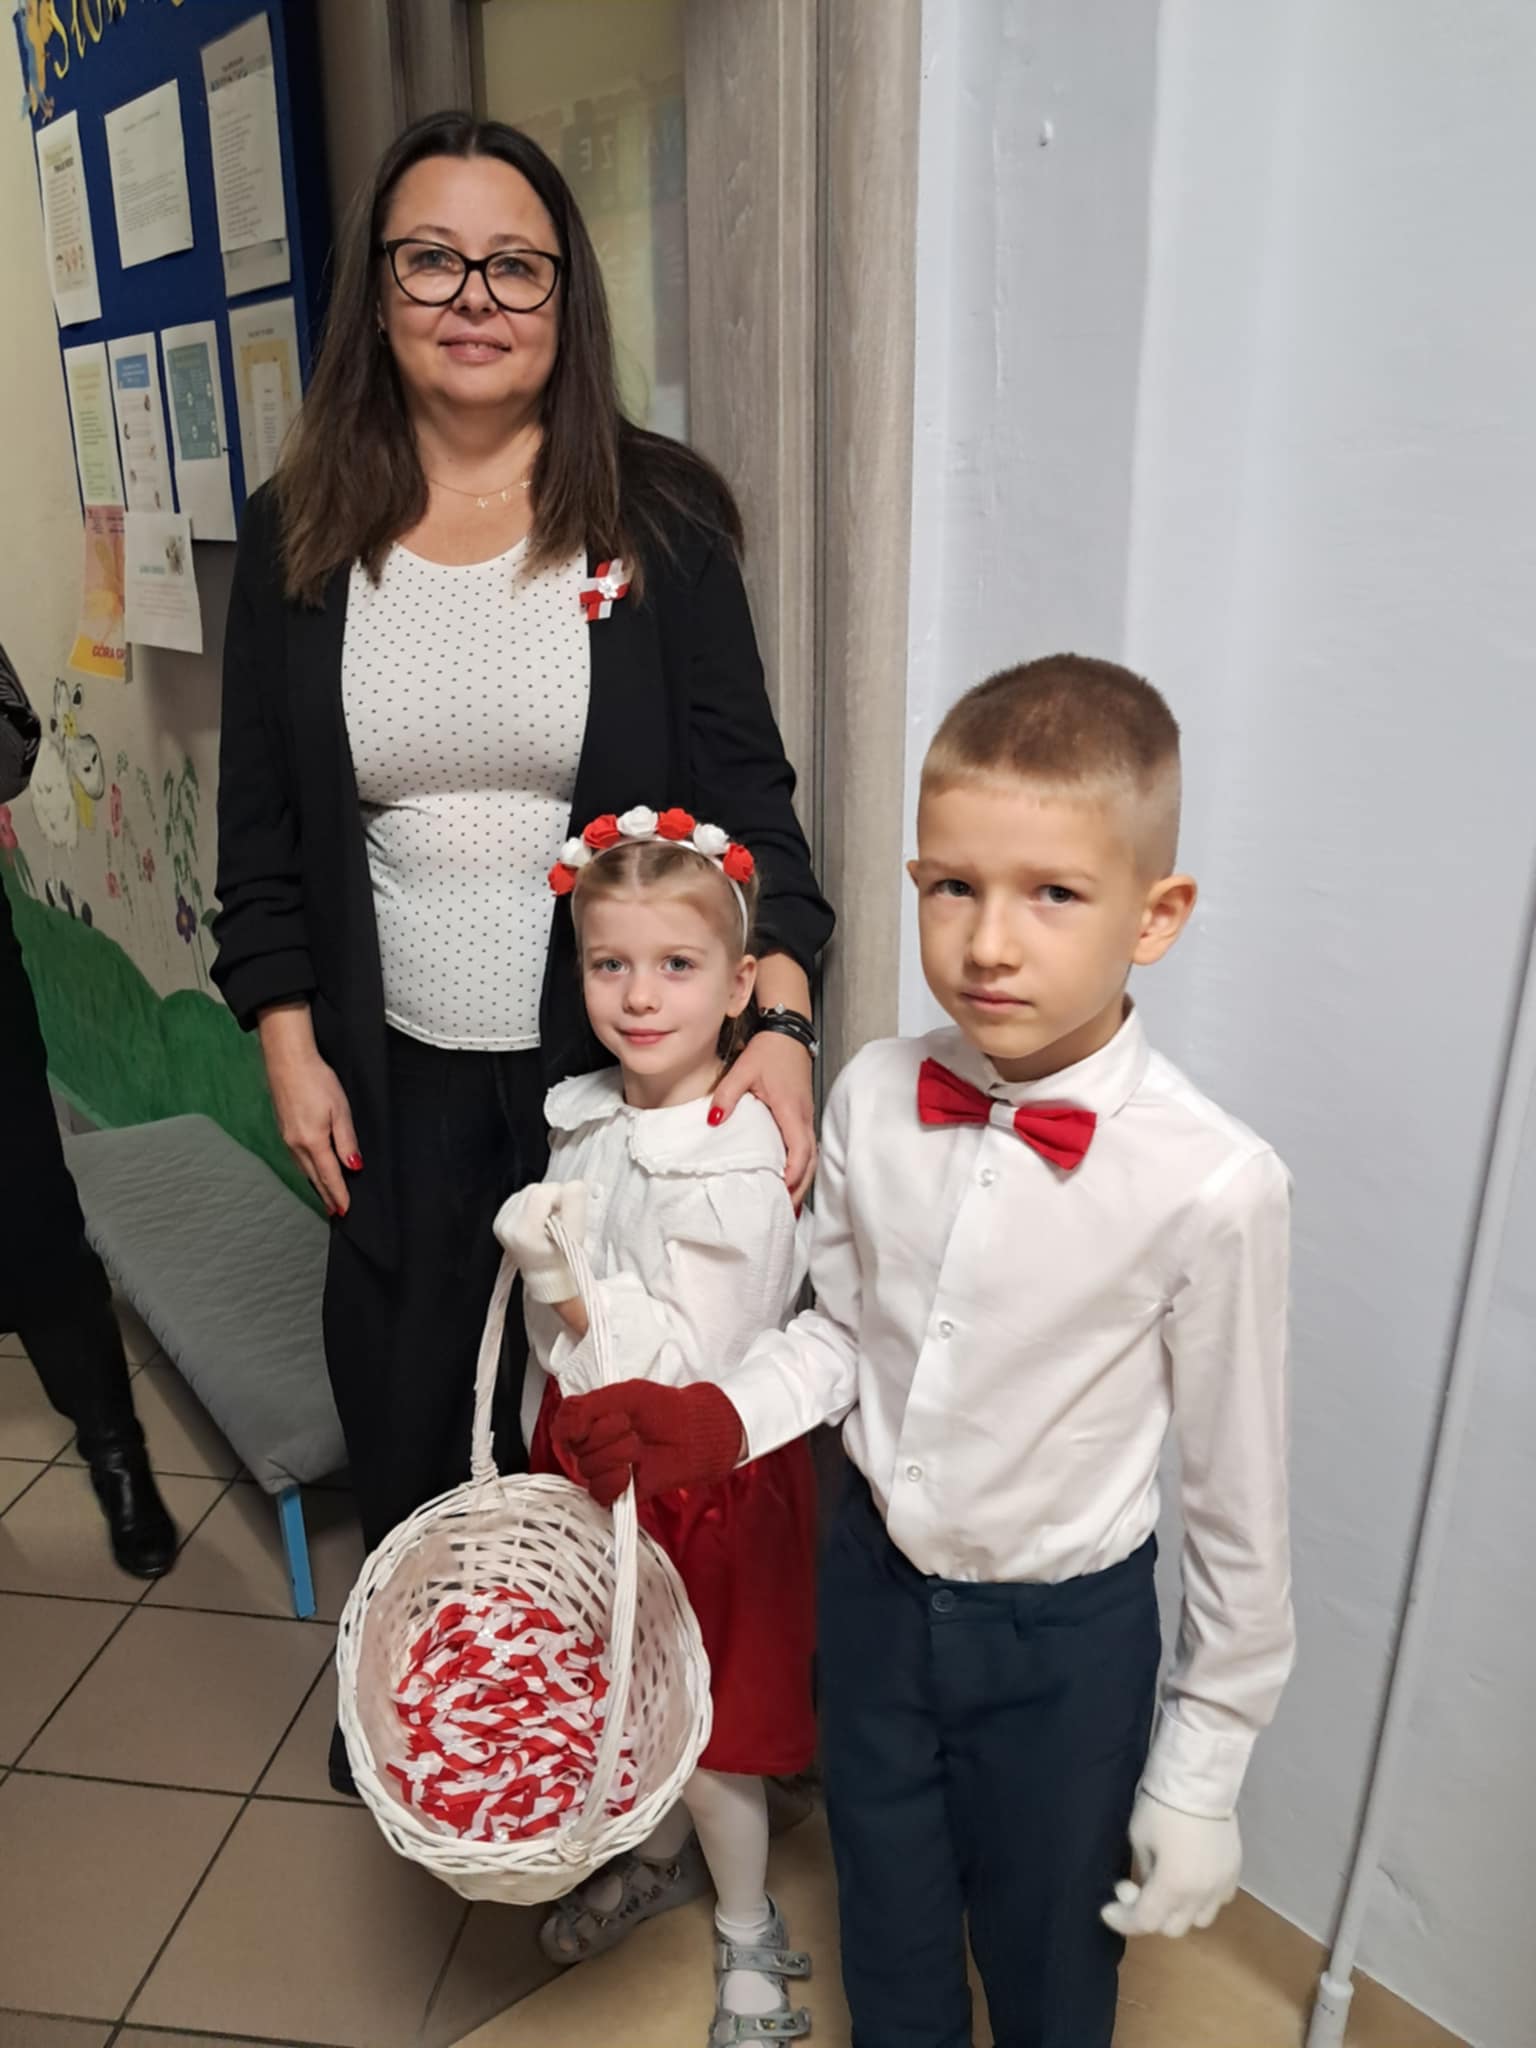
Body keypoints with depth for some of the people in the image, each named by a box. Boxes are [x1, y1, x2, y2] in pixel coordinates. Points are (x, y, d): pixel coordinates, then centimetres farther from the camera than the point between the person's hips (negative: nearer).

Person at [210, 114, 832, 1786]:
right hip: (399, 1075, 3)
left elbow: (743, 786, -5)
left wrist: (779, 1019, -16)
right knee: (400, 1412, 16)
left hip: (626, 1058, -2)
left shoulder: (658, 517, -3)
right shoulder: (297, 536, 3)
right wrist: (289, 1048, 3)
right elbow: (261, 821, 7)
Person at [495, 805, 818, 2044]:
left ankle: (750, 1937, 42)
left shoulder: (735, 1167, -27)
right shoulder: (584, 1118, -4)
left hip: (697, 1481, -6)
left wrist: (563, 1275, -27)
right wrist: (542, 1449, 14)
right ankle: (654, 1861, 54)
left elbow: (687, 1370, -25)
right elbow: (555, 1334, 7)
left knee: (706, 1725, 14)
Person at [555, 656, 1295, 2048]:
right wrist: (716, 1421, -15)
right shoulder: (873, 1097, -15)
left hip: (1064, 1634, -3)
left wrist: (1204, 1771, -5)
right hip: (876, 1581, 4)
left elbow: (1238, 1499, -14)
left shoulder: (1215, 1186, -27)